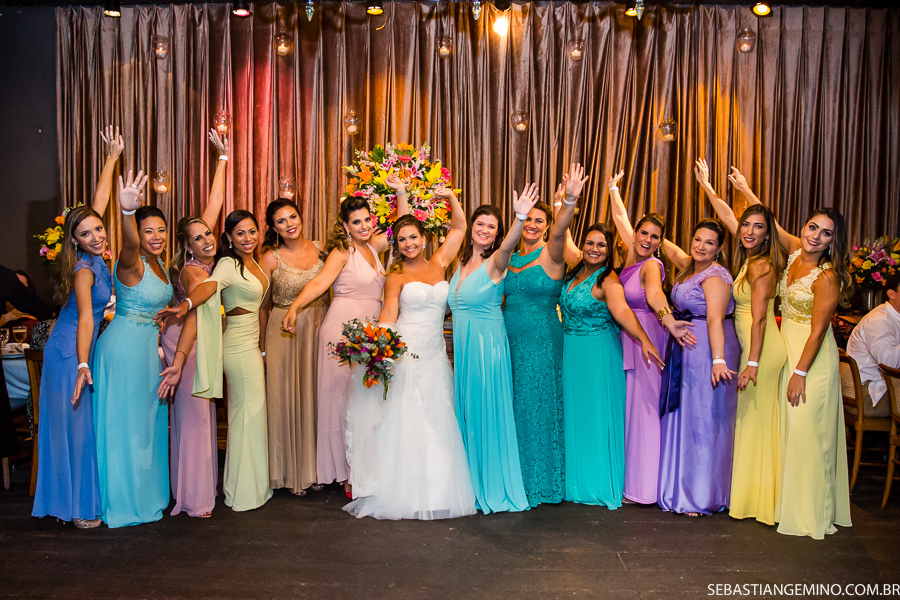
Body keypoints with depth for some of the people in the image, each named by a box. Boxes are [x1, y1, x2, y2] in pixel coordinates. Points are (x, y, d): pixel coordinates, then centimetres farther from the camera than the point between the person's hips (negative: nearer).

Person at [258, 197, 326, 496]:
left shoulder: (320, 248, 3)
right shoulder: (271, 258, -4)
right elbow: (262, 306, 1)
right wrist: (262, 345, 2)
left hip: (319, 331, 2)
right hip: (284, 334, -2)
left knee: (316, 396, 9)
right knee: (288, 399, 4)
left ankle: (316, 467, 23)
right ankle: (292, 472, 19)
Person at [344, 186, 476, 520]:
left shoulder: (439, 264, 12)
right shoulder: (396, 277, 4)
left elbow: (459, 227, 15)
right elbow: (388, 314, -7)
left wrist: (450, 197, 3)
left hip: (435, 356, 3)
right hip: (404, 353, -3)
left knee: (436, 424, 5)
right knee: (401, 423, -2)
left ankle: (435, 492, 15)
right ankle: (403, 493, 7)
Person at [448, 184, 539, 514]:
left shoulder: (495, 263, -11)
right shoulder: (461, 262, 8)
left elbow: (508, 245, -33)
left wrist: (520, 218, -52)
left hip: (487, 345, -6)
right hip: (461, 346, 6)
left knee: (486, 414, 2)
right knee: (465, 414, 14)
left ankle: (492, 486, 18)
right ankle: (470, 483, 30)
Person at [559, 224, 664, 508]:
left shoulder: (608, 280, -16)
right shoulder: (573, 274, 7)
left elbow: (622, 310, -30)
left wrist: (644, 340, -43)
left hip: (597, 353, -7)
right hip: (569, 352, 7)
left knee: (596, 414, 0)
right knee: (572, 413, 14)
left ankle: (599, 483, 15)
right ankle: (574, 477, 29)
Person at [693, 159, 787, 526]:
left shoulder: (762, 265, -15)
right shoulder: (750, 257, 9)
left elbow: (759, 318, -20)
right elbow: (727, 215, 21)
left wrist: (752, 363, -22)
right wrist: (705, 184, 29)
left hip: (762, 351, -9)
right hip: (754, 348, 9)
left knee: (755, 420, -1)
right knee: (752, 421, 13)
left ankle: (757, 498, 9)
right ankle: (752, 492, 23)